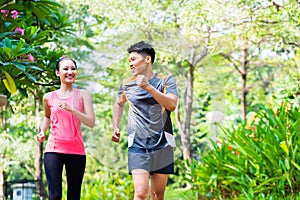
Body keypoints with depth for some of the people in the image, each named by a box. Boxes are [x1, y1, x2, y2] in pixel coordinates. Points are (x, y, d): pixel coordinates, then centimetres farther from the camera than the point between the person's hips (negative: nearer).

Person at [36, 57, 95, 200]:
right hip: (54, 150, 0)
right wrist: (42, 131, 11)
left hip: (76, 151, 0)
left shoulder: (83, 95, 4)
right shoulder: (49, 97, 8)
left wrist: (71, 109, -18)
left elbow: (91, 123, -7)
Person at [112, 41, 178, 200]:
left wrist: (148, 87, -22)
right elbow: (119, 104, 28)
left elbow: (172, 105, -16)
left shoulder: (165, 80, 0)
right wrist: (115, 127, 15)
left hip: (162, 146, 0)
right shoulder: (127, 85, 7)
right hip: (138, 146, 0)